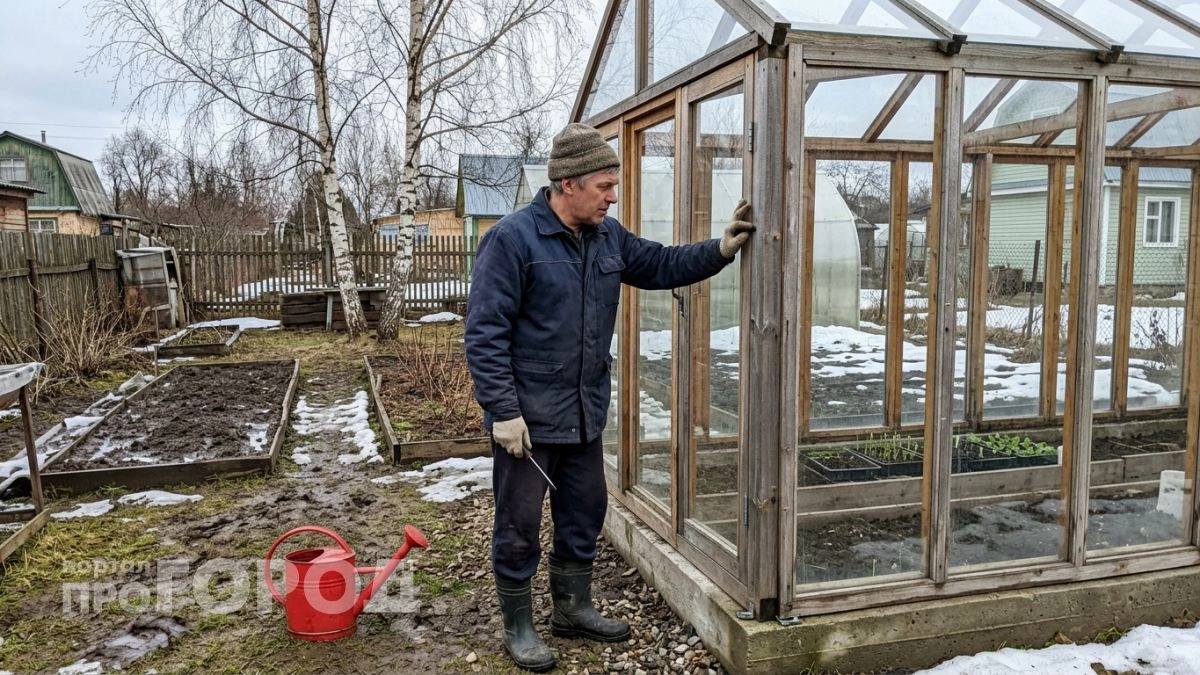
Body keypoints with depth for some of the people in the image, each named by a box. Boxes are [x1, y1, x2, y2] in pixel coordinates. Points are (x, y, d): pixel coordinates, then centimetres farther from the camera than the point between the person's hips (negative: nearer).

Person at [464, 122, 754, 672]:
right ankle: (518, 629, 25)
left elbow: (661, 265, 18)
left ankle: (573, 609, 39)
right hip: (527, 418, -7)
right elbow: (484, 333, -18)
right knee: (519, 528, 7)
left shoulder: (609, 236, 5)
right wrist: (503, 411, -20)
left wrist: (720, 250, 4)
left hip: (586, 416, 7)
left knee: (584, 517, 19)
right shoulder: (512, 239, -17)